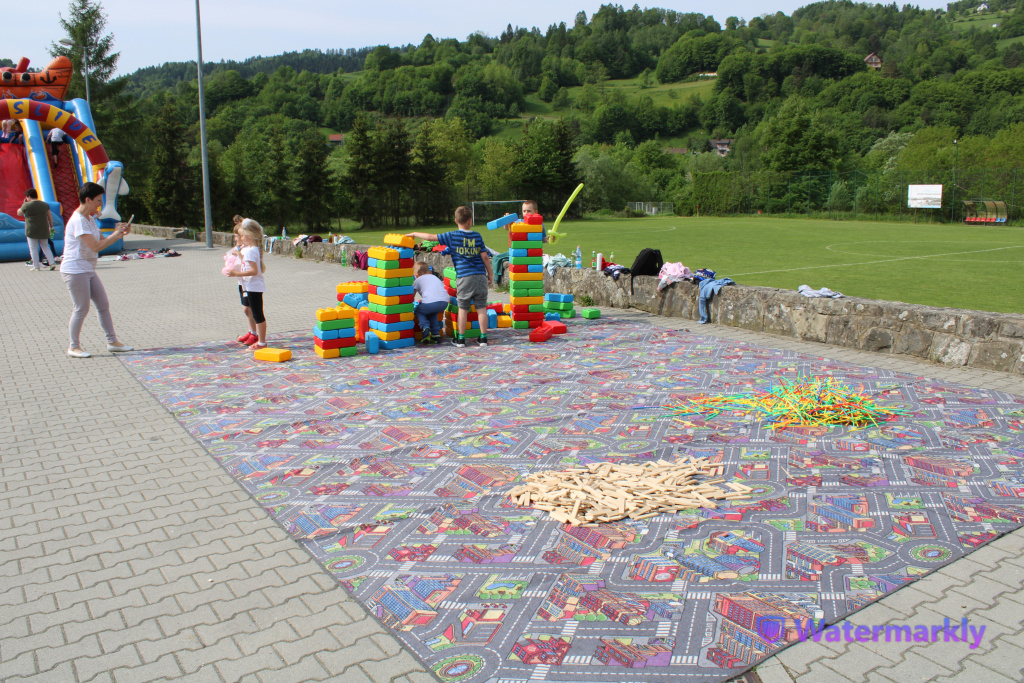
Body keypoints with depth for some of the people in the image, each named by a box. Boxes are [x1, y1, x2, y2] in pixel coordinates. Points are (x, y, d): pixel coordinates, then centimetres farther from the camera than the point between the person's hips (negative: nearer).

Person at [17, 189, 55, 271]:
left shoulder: (27, 205, -9)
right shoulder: (45, 204, 5)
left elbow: (19, 213, 6)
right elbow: (50, 217, 7)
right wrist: (51, 227, 15)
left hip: (32, 231, -5)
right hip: (43, 230, 5)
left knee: (33, 249, 3)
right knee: (45, 247, 14)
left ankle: (36, 266, 4)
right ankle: (52, 263, 1)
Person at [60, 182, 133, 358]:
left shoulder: (90, 219, 12)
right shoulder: (77, 221, -18)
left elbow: (102, 241, 15)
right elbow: (96, 247, -24)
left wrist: (120, 233, 0)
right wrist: (116, 234, -16)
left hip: (88, 270, 10)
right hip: (75, 270, -10)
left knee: (104, 305, 9)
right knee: (81, 309, -2)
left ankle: (112, 341, 16)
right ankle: (74, 347, 12)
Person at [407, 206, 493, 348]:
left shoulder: (452, 236, -1)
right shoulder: (477, 236, 5)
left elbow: (431, 237, 1)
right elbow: (485, 257, 4)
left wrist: (414, 234, 17)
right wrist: (490, 273, 15)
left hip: (464, 277, -2)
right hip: (480, 276, 2)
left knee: (463, 308, 7)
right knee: (481, 308, 7)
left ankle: (460, 338, 12)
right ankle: (483, 337, 10)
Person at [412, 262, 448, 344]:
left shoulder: (418, 280, 19)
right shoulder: (435, 277, 34)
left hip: (431, 302, -5)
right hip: (445, 302, 5)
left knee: (418, 311, 23)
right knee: (432, 313, 34)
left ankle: (425, 327, -2)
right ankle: (436, 334, 22)